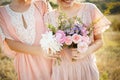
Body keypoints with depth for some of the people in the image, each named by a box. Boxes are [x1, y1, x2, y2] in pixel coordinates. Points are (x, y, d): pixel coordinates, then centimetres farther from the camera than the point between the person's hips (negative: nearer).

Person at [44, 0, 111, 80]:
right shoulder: (49, 17, -2)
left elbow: (99, 40, 1)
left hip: (86, 68, 0)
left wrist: (88, 51, -19)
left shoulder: (90, 9, -5)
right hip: (61, 70, 1)